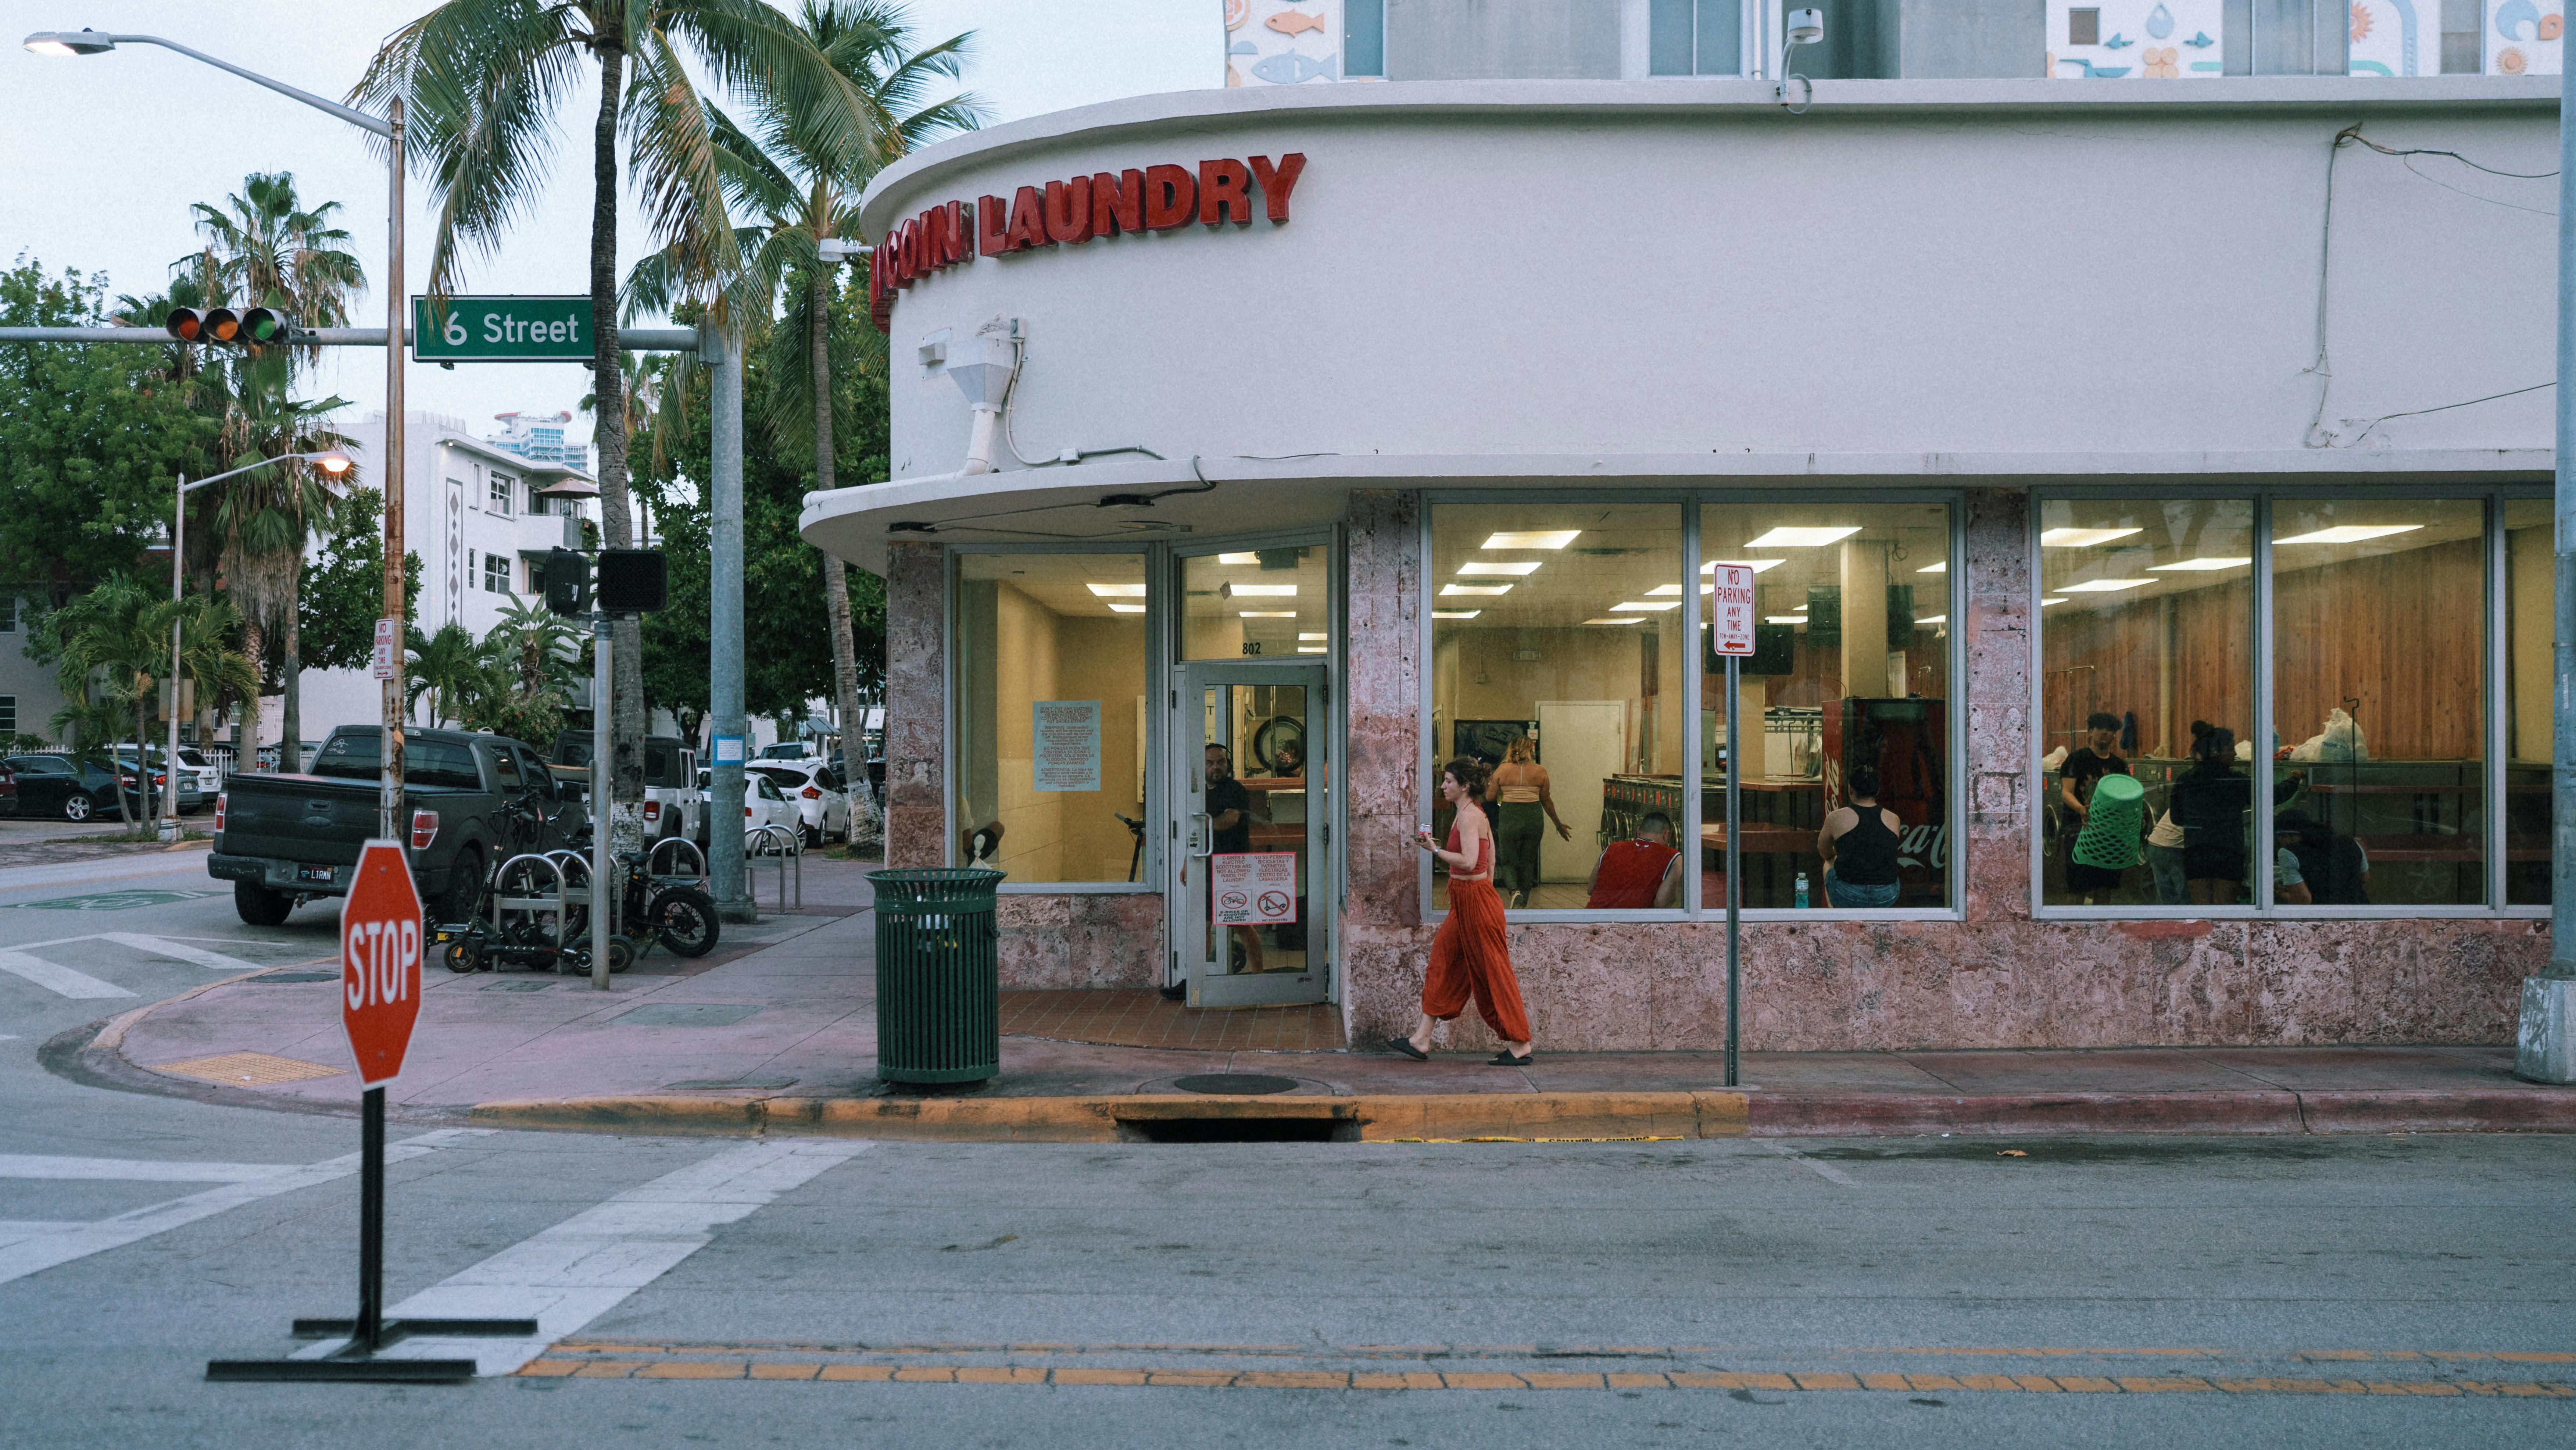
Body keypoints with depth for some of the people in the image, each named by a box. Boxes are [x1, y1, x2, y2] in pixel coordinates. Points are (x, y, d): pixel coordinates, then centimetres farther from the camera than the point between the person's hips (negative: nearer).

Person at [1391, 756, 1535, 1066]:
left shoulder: (1469, 816, -17)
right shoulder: (1475, 813, 12)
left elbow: (1469, 862, -28)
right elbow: (1491, 858, 18)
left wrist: (1435, 850, -19)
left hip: (1475, 900, -10)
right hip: (1466, 901, 10)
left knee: (1492, 972, -2)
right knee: (1442, 963, 12)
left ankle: (1521, 1045, 6)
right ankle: (1421, 1041, 17)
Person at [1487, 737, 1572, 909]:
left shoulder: (1502, 770, -4)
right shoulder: (1540, 771, -1)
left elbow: (1490, 797, 2)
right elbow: (1546, 801, 7)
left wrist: (1487, 784, 24)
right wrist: (1559, 824, 19)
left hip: (1509, 819, -1)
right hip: (1534, 819, 1)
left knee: (1508, 861, 10)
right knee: (1528, 863, 14)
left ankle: (1515, 891, -17)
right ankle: (1522, 904, 15)